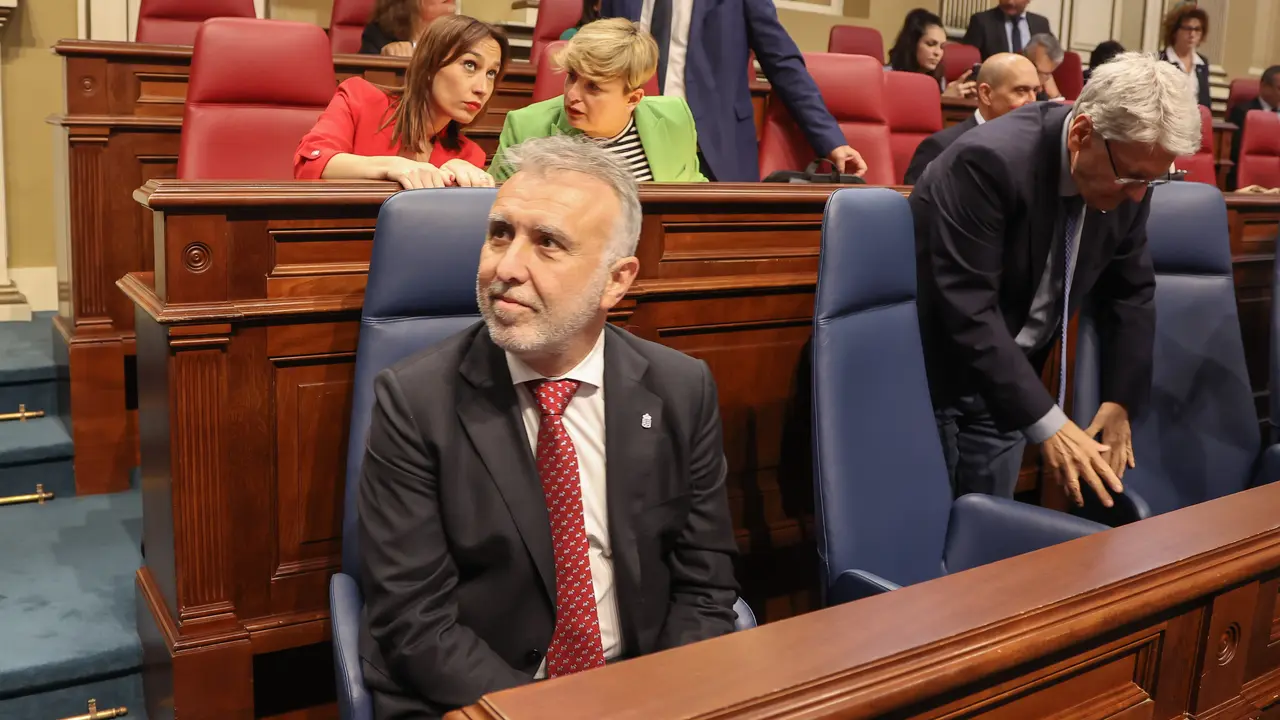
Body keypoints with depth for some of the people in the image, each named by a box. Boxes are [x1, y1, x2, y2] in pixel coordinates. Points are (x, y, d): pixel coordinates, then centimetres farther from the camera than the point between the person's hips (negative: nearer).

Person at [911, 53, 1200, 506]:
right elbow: (969, 311, -31)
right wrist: (1047, 424, -31)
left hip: (1006, 378, 6)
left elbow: (1130, 291, 6)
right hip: (927, 371, -6)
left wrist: (1120, 401, -2)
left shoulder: (1127, 178, -7)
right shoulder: (990, 161, -29)